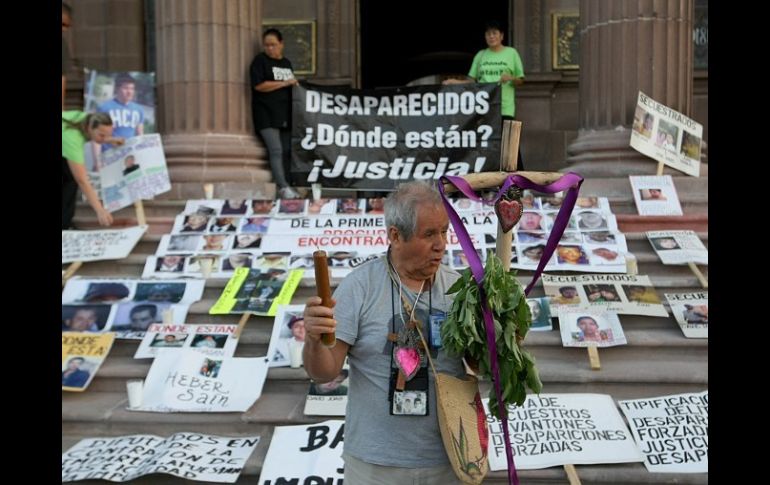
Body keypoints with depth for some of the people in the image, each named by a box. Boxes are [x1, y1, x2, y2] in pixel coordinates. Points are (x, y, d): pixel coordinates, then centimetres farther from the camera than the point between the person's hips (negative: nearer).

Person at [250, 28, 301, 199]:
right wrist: (285, 83, -11)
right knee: (275, 149, -17)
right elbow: (259, 85, -13)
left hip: (285, 114, 6)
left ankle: (286, 187, 7)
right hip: (266, 114, -6)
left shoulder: (287, 63, 19)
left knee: (286, 151, 3)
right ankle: (283, 187, -18)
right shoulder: (260, 60, 0)